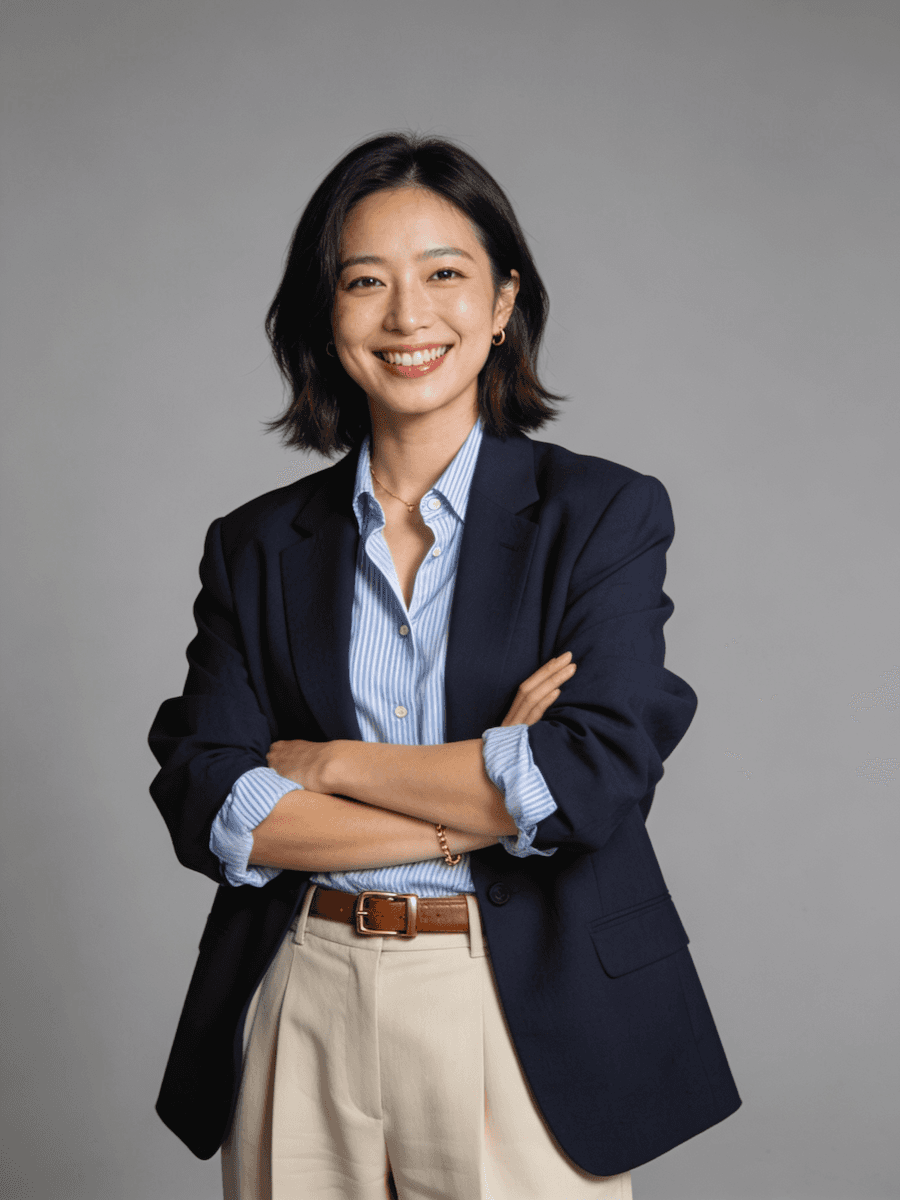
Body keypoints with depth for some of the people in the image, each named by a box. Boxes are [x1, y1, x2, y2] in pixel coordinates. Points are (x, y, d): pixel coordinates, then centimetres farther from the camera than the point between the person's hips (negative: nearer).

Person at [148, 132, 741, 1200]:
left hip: (523, 1021, -2)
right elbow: (207, 809, -6)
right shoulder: (257, 546, 4)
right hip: (302, 1018, 2)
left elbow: (596, 777, -14)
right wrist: (481, 804, -14)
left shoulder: (606, 513, -3)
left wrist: (331, 761, -9)